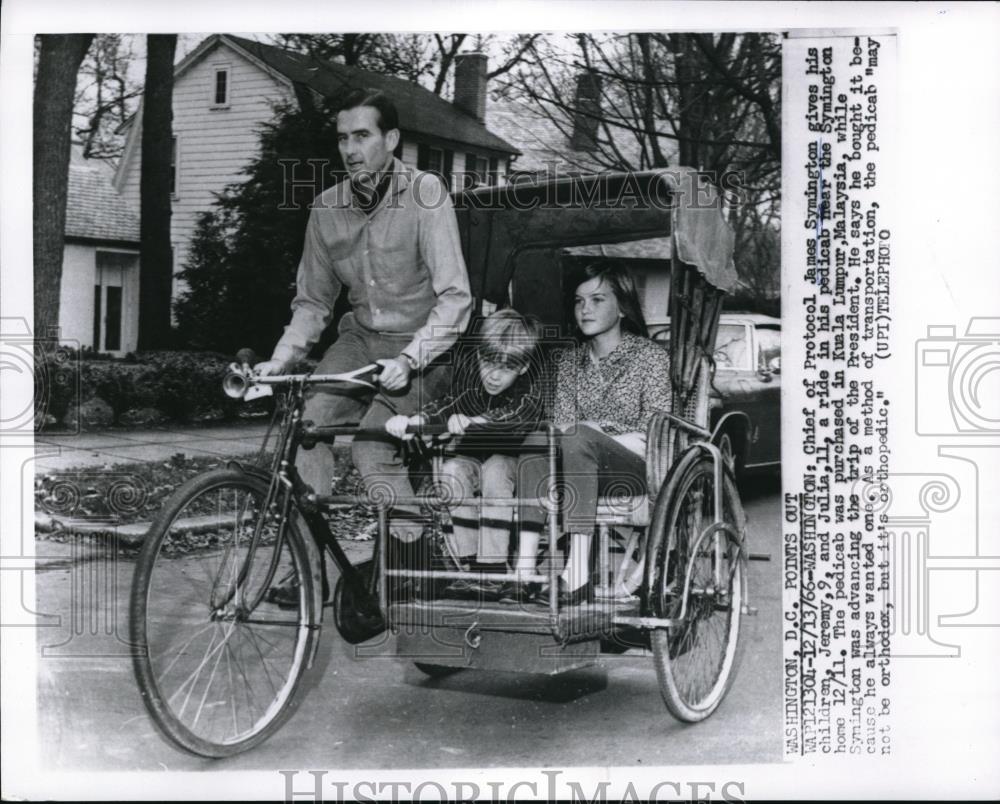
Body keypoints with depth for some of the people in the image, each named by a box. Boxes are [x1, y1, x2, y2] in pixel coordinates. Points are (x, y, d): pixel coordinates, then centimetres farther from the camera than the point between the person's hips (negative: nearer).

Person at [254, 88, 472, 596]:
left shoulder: (425, 196, -15)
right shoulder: (327, 208, 0)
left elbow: (454, 297, -20)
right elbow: (312, 302, 8)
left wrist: (408, 360, -32)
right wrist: (279, 359, -7)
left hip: (419, 345, -4)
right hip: (360, 338, 5)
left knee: (371, 445, -24)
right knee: (308, 424, -19)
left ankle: (409, 553, -5)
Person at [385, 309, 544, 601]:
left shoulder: (532, 386, -19)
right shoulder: (470, 374, -6)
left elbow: (518, 415, -37)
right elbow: (447, 404, -12)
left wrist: (471, 421, -51)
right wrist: (415, 420, -32)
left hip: (516, 459, -4)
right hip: (474, 454, 4)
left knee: (495, 470, -35)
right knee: (452, 470, -28)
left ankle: (492, 573, -34)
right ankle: (468, 564, -23)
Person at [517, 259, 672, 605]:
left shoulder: (650, 356, 2)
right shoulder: (569, 360, 17)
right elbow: (562, 424, 6)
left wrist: (592, 434, -13)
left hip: (638, 473, -4)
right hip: (582, 469, 4)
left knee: (579, 439, -34)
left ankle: (577, 575, -42)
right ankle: (523, 568, -41)